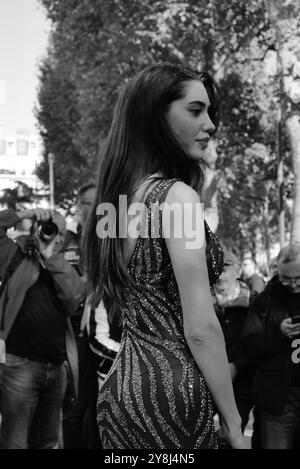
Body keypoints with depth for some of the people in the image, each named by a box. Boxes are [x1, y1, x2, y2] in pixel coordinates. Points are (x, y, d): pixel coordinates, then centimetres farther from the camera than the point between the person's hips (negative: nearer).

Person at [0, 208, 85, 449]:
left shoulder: (62, 269, 14)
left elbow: (75, 294, -5)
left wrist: (52, 258, -10)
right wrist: (25, 214, -10)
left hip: (57, 368, 5)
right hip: (20, 364, -5)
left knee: (47, 441, 14)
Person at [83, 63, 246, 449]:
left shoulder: (119, 196, 10)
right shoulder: (176, 195, -15)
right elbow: (200, 329, -18)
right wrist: (233, 426, -12)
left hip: (123, 384, 8)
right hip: (169, 391, -8)